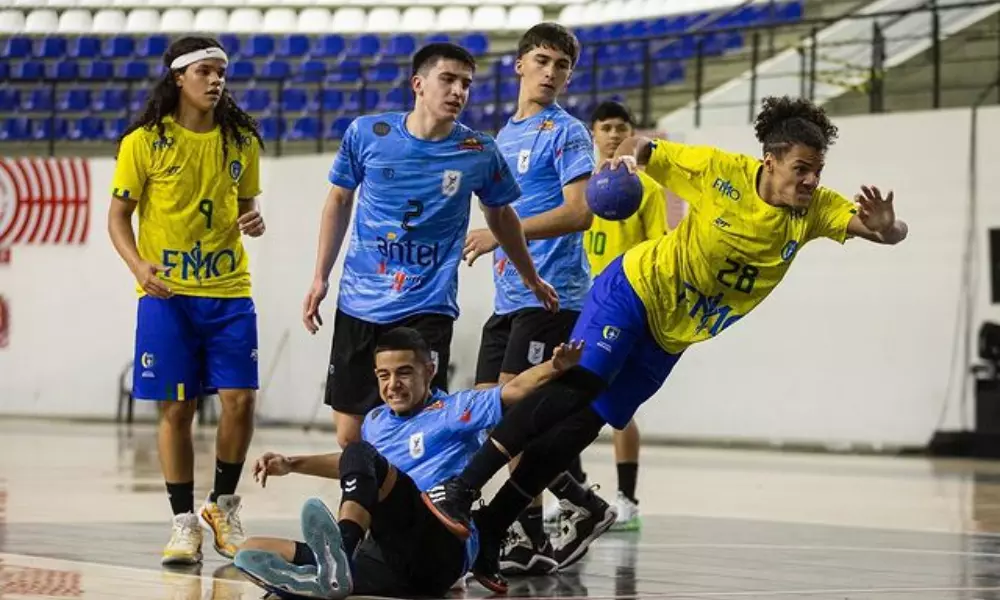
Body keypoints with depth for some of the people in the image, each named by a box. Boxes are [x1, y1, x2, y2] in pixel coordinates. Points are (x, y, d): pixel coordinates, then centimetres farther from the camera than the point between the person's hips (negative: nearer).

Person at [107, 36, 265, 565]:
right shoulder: (144, 142, -3)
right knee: (177, 409, 0)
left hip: (229, 290, 3)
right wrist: (139, 265, -18)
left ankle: (223, 505, 16)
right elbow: (118, 215, 0)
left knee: (240, 400, -5)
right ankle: (183, 522, 11)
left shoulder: (241, 141, 8)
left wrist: (254, 222, -4)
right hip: (166, 294, -3)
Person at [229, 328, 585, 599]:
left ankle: (340, 552, -50)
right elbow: (352, 469, 45)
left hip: (444, 549, -6)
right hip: (388, 558, 6)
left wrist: (556, 367, -24)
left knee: (361, 454, -26)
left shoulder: (455, 410, 9)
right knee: (255, 553, -13)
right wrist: (292, 465, 40)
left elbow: (515, 389, -6)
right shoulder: (376, 422, 26)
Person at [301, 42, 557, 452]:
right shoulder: (367, 133, -4)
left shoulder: (479, 153, -4)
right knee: (350, 436, 4)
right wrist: (320, 278, 10)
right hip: (358, 305, 2)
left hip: (427, 309, -1)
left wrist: (531, 279, 27)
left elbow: (500, 215, 15)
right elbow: (339, 201, 11)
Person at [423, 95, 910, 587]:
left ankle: (486, 532, 3)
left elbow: (888, 231, -16)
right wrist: (628, 158, -27)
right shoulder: (723, 171, -16)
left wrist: (885, 227, -39)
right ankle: (457, 489, -22)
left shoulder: (815, 209, -8)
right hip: (637, 288, -4)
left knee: (583, 425, -1)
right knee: (578, 382, -25)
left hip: (670, 338, 4)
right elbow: (643, 148, -5)